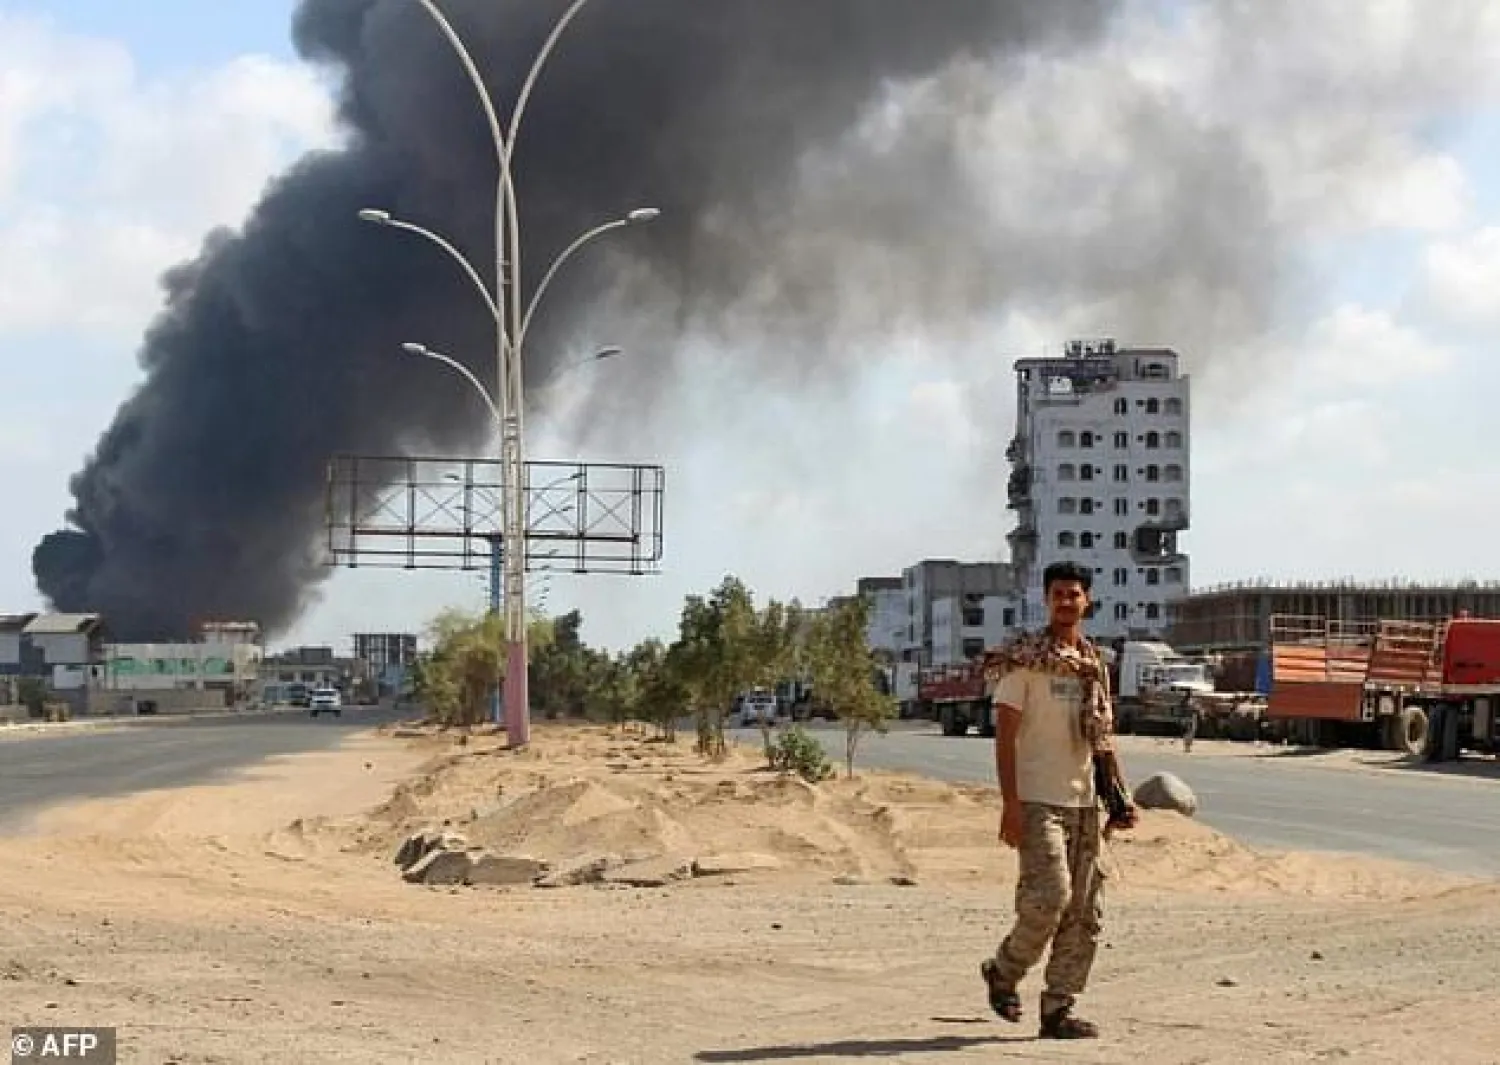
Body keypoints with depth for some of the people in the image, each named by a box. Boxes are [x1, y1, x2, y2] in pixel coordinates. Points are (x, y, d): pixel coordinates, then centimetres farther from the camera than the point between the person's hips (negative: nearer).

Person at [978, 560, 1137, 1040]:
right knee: (1050, 897, -17)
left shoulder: (1093, 665, 14)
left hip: (1083, 802, 7)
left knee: (1084, 914, 4)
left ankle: (1058, 1009, 10)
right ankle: (1003, 972, 8)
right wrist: (1010, 804, -16)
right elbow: (1005, 735, -9)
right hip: (1038, 800, -7)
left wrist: (1119, 799, 10)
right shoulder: (1024, 660, -5)